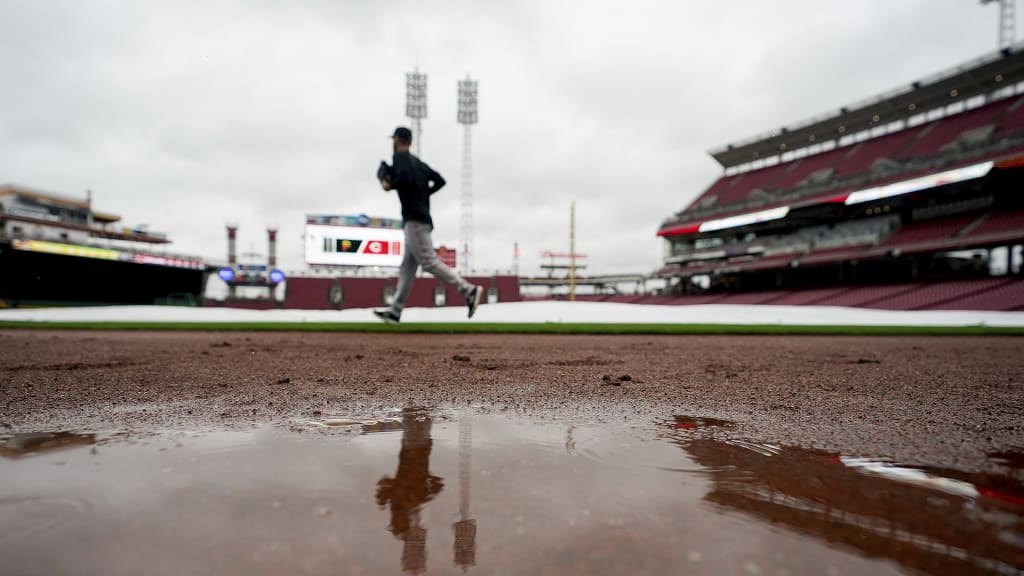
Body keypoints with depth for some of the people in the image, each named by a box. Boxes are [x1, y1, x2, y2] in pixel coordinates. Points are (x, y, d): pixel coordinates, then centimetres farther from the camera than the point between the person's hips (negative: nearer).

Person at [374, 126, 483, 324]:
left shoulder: (400, 157, -2)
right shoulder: (418, 162, 22)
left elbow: (405, 179, -20)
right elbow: (440, 180, 19)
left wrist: (389, 185, -3)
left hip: (414, 220, -9)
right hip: (423, 219, 9)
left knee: (429, 262, -15)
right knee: (407, 267, 7)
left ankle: (469, 290, -21)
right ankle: (395, 311, 8)